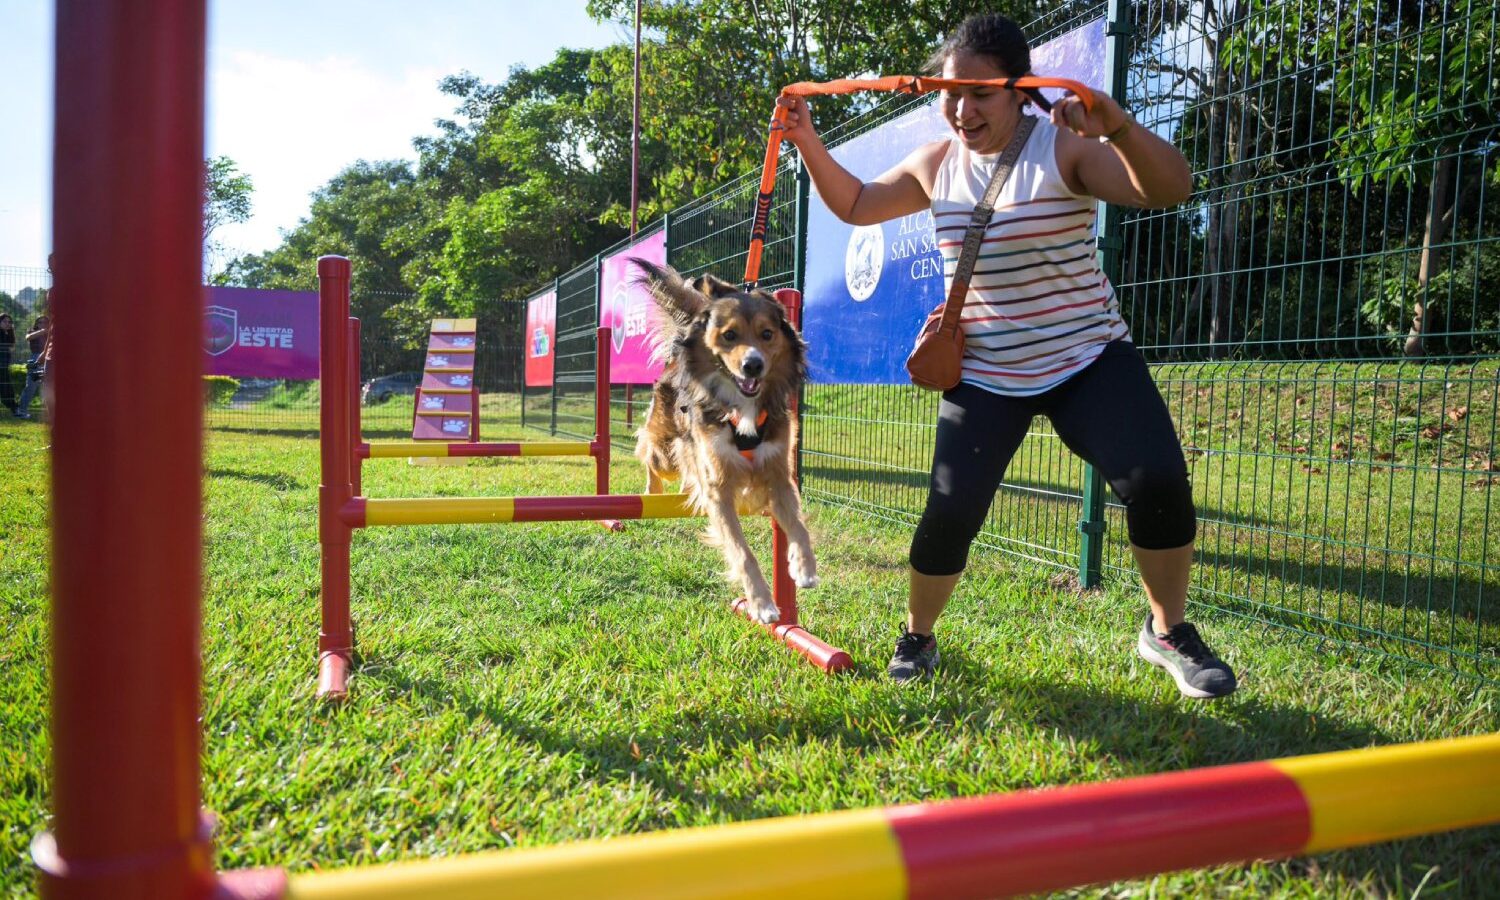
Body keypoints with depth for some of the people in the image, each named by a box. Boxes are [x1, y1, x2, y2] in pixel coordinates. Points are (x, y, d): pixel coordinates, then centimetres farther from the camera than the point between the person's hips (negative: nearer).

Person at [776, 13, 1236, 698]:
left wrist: (1119, 129, -45)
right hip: (984, 374, 2)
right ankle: (916, 637, 18)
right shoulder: (936, 165, 2)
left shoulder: (1066, 148, -13)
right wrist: (808, 142, 2)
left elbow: (1170, 190, -26)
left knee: (1158, 480, -20)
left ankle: (1168, 632, 5)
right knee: (950, 511, -10)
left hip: (1088, 359, -2)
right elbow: (856, 206, 16)